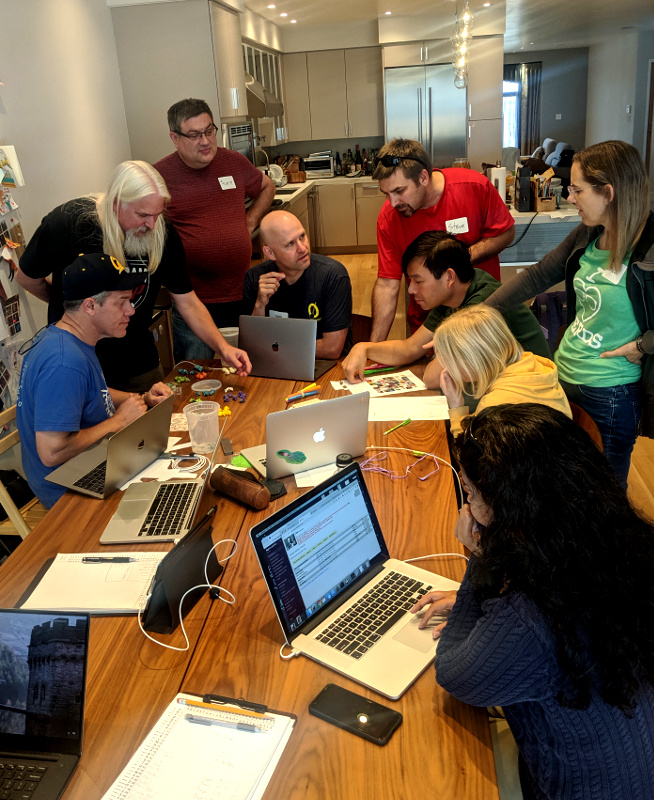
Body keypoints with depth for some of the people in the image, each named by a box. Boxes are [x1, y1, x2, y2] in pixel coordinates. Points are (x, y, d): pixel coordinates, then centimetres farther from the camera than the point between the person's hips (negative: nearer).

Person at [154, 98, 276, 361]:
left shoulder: (234, 162, 6)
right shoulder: (160, 175, -7)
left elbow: (267, 187, 24)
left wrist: (250, 222, 11)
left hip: (241, 294, 4)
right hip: (193, 304, -4)